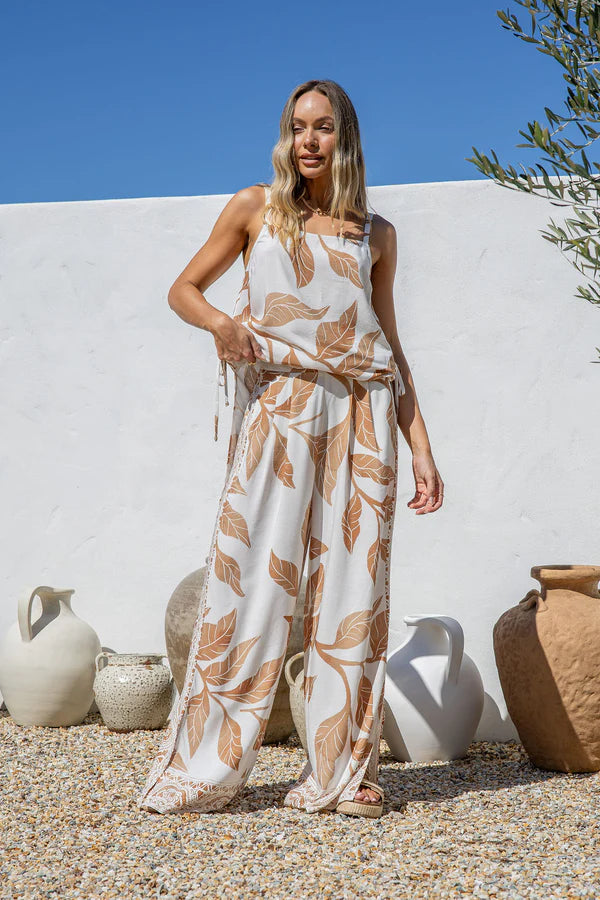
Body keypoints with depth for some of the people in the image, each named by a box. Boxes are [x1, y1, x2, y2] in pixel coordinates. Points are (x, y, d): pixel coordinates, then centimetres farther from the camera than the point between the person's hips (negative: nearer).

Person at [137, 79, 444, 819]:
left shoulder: (376, 235, 15)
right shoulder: (255, 209, 10)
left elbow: (390, 346, 17)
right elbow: (183, 289, 14)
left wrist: (420, 447, 10)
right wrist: (219, 322, -10)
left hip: (361, 411, 2)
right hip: (279, 407, -2)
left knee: (352, 582, 0)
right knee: (251, 577, -7)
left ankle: (341, 772, 8)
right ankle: (198, 769, 1)